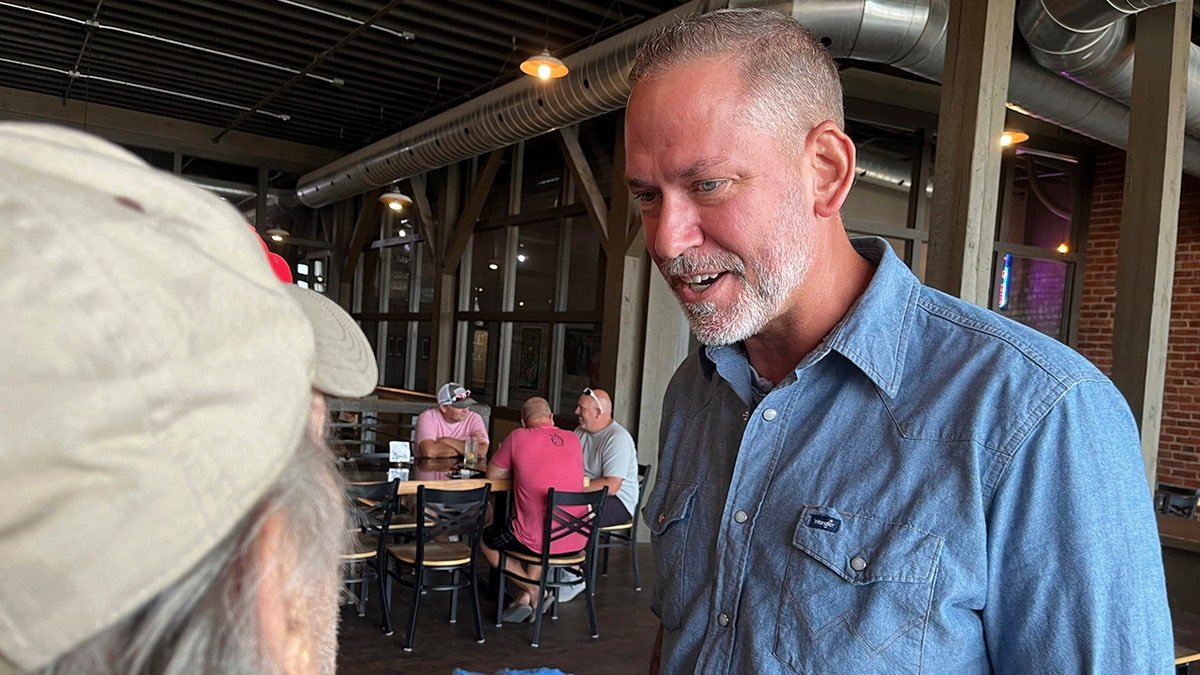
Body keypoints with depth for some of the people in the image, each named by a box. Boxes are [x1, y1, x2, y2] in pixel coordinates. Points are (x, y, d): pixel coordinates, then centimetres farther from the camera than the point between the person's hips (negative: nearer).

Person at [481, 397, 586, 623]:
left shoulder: (518, 437, -5)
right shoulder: (572, 439, 7)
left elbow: (492, 473, 7)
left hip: (540, 540, -5)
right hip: (578, 540, 5)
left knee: (486, 540, 23)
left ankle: (535, 592, 14)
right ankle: (525, 597, 26)